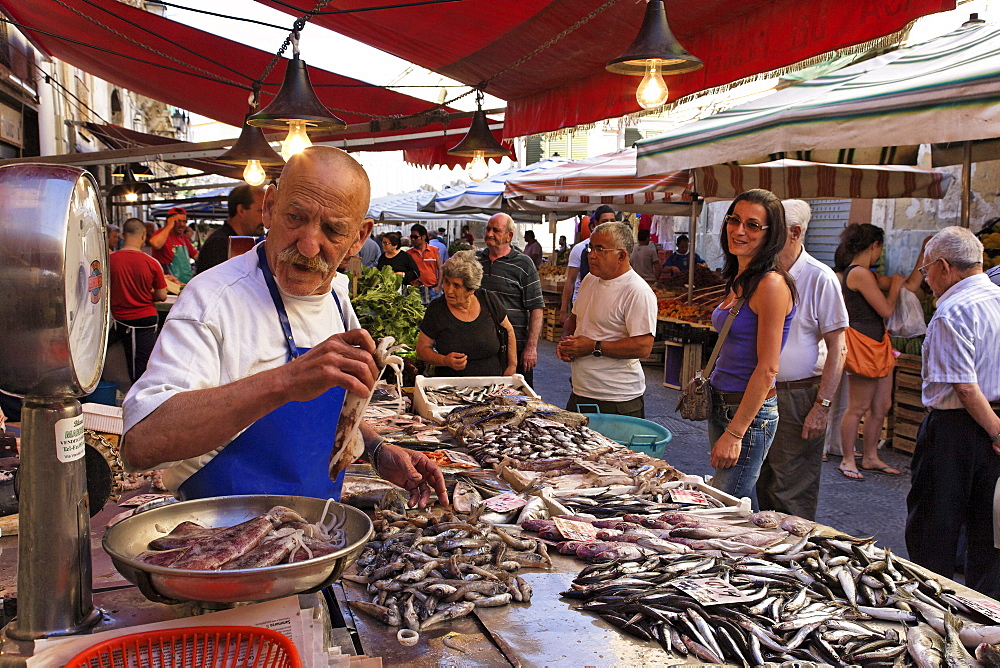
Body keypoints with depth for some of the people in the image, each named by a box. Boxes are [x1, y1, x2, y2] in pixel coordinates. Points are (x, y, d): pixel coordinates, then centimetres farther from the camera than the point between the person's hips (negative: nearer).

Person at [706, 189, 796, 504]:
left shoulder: (771, 284, -17)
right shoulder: (739, 280, 11)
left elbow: (767, 369, -19)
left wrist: (734, 433, -20)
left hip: (750, 413, -9)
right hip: (721, 406, 9)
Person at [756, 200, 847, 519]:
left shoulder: (820, 278, -9)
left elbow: (837, 348, -10)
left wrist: (822, 406, -15)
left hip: (797, 399, -5)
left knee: (792, 497, 1)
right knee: (759, 488, 13)